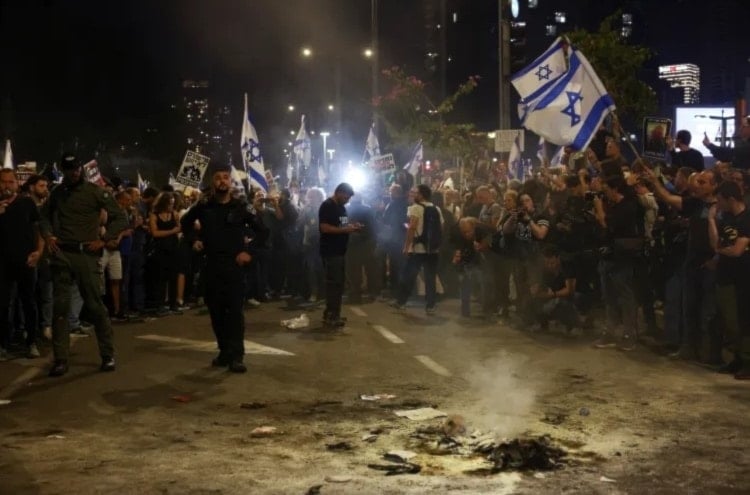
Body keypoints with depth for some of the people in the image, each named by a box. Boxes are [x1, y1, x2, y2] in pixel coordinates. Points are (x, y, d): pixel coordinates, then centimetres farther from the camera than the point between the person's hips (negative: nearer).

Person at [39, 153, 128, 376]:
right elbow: (45, 215, 26)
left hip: (86, 254, -3)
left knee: (95, 305, -1)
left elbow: (120, 218, -1)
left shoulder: (95, 192, -1)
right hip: (61, 254, 3)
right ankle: (60, 359, 5)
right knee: (60, 306, 0)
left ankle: (108, 355, 10)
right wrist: (48, 235, 6)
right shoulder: (57, 192, 12)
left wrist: (103, 240, -9)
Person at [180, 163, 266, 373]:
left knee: (235, 310, -7)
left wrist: (250, 252, -7)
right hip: (211, 265, 3)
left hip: (234, 264, -3)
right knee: (216, 310, 8)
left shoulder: (240, 207, -3)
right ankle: (224, 351, 19)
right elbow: (185, 222, 22)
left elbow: (262, 231, 0)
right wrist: (194, 239, 8)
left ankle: (236, 356, -8)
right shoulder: (204, 206, 3)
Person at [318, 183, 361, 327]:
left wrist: (352, 226, 6)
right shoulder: (327, 206, -12)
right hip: (331, 252, -10)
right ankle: (330, 316, -5)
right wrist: (345, 229, -21)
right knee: (334, 283, -8)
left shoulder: (342, 207, 17)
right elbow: (324, 228, -21)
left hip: (340, 251, 10)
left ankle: (333, 314, 19)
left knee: (339, 282, 12)